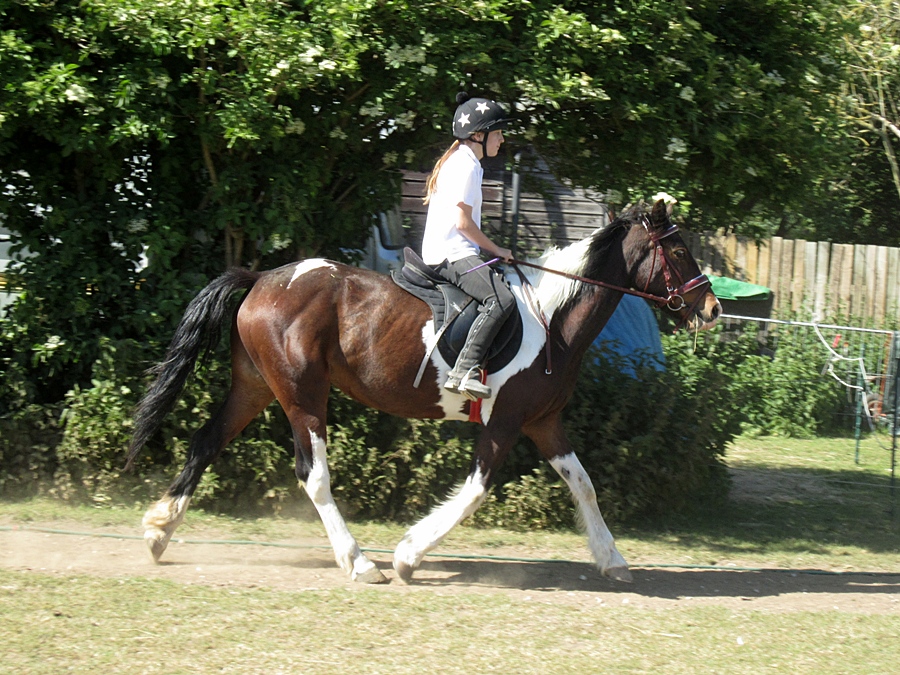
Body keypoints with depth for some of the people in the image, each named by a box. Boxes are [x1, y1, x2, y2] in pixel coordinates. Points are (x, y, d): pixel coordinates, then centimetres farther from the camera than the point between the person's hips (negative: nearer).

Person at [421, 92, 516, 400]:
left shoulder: (457, 162, 21)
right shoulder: (466, 165, -10)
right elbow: (463, 221, -17)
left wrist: (492, 251, 18)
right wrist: (496, 250, -7)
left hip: (450, 251, 11)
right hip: (451, 254, -11)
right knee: (502, 299, -28)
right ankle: (465, 371, -34)